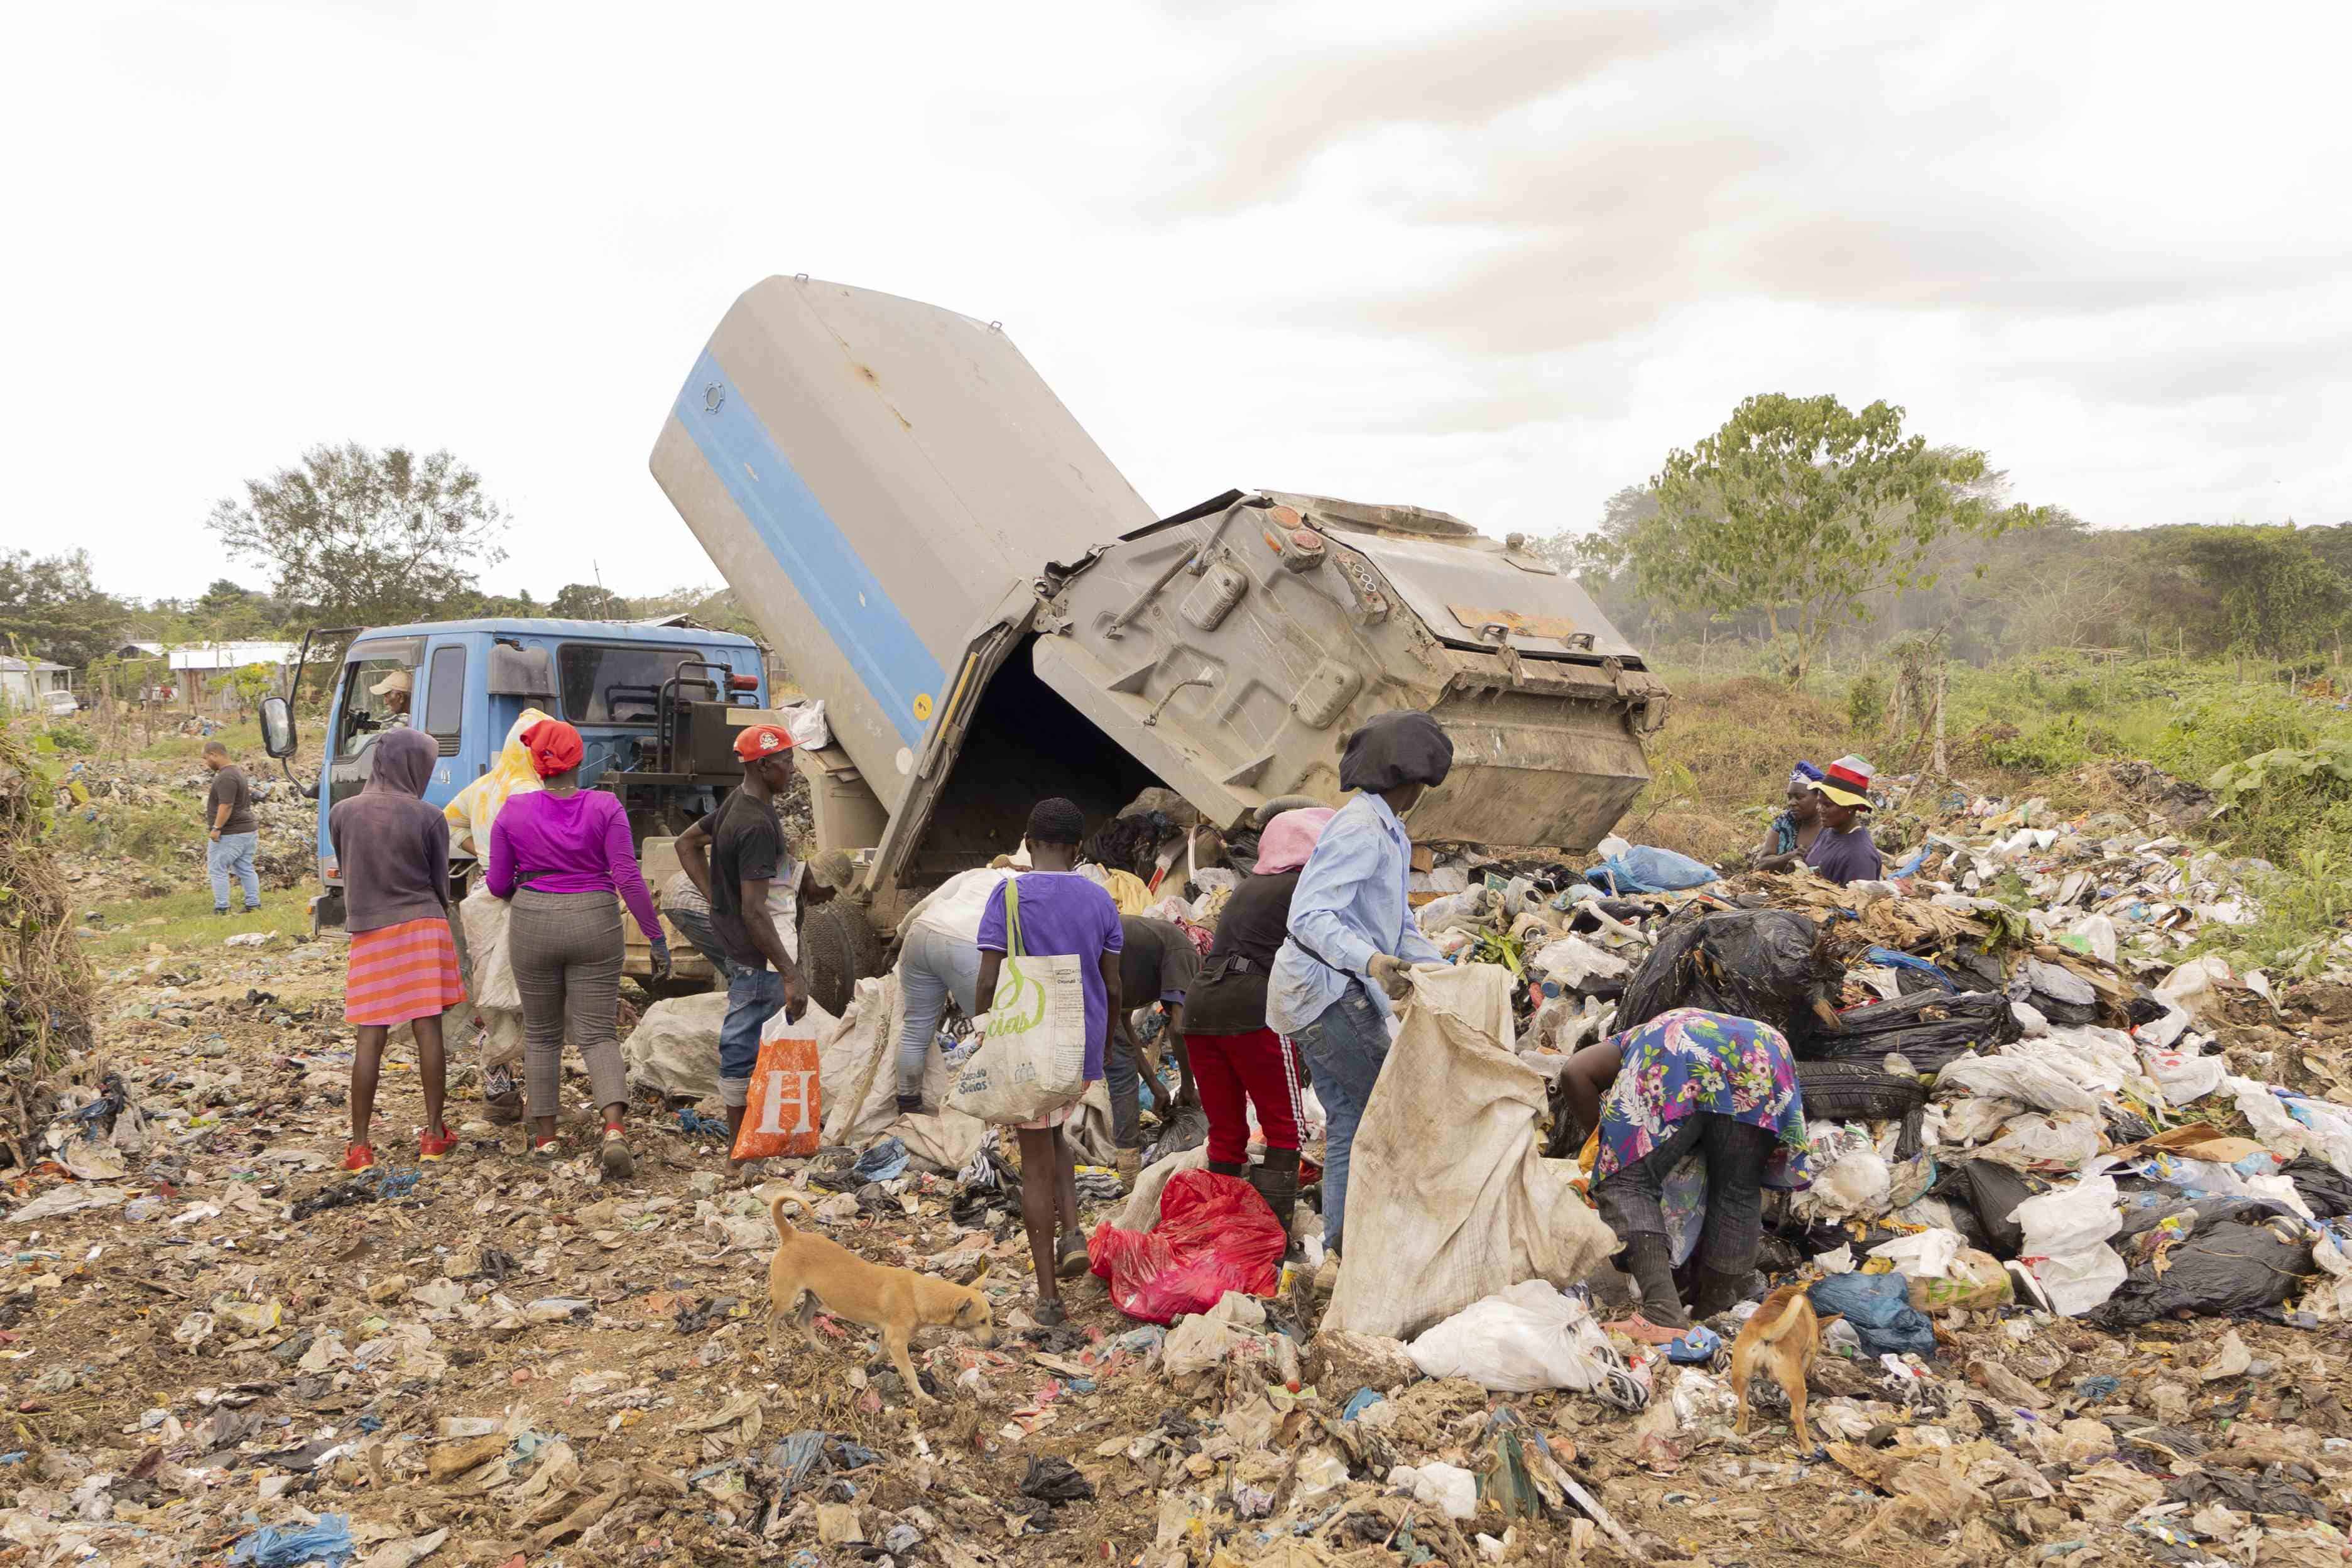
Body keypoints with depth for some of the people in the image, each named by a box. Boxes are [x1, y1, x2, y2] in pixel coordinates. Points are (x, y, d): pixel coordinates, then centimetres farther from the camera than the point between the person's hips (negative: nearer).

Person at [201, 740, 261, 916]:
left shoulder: (226, 777, -18)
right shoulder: (237, 771, 16)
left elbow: (226, 806, -26)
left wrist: (216, 828, -23)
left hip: (229, 835, -10)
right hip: (248, 830, 10)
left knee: (217, 870, -2)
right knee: (246, 869, 11)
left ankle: (221, 908, 0)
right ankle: (254, 905, 12)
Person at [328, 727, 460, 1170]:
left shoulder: (342, 813, 1)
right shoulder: (429, 818, -7)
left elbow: (347, 872, 13)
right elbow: (440, 884, 2)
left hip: (370, 931, 2)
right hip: (424, 925, -2)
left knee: (371, 1036, 3)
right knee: (429, 1029, 4)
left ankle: (360, 1145, 3)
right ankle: (434, 1134, 10)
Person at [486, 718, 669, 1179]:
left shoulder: (513, 811, -4)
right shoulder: (605, 807, -6)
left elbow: (498, 885, 1)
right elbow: (628, 877, -11)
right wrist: (657, 937, -7)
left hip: (534, 928, 1)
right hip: (594, 926, -1)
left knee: (541, 1034, 18)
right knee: (598, 1035, 2)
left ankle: (545, 1137, 23)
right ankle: (615, 1130, -19)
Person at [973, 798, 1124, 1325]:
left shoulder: (1009, 894, -8)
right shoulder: (1099, 900, 3)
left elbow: (988, 981, -13)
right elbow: (1113, 988, 5)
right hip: (1084, 1049, 4)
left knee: (1036, 1163, 6)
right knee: (1055, 1137, 28)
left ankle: (1048, 1294, 8)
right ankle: (1072, 1232, 8)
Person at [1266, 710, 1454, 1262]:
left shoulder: (1390, 833, 18)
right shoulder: (1359, 829, -16)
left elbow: (1400, 926, 23)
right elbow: (1309, 916, -24)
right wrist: (1370, 961, -38)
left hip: (1334, 994, 10)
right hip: (1325, 989, -10)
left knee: (1348, 1121, 11)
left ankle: (1343, 1247, 16)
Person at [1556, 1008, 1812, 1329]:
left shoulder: (1635, 1038, 36)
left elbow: (1575, 1072, 12)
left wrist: (1605, 1142, 20)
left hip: (1679, 1051, -4)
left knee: (1629, 1181, 2)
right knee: (1737, 1193, 19)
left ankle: (1663, 1311, -16)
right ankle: (1713, 1317, 23)